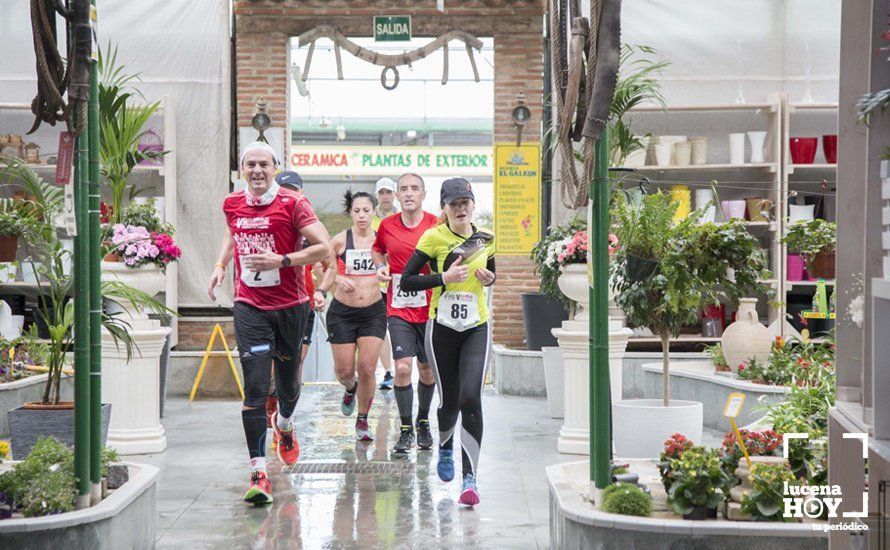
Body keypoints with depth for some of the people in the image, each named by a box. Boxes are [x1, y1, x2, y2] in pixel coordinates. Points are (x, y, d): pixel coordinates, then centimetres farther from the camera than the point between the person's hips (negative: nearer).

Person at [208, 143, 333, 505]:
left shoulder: (292, 204, -9)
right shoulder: (232, 205, 5)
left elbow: (325, 248, -13)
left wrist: (282, 260, -21)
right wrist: (221, 265, 15)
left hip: (290, 306, -1)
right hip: (250, 307, 1)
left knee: (287, 383, 14)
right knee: (255, 387, -11)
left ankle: (284, 424, 51)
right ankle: (258, 472, -13)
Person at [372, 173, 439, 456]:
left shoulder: (436, 226, -6)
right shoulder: (387, 225, 1)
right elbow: (378, 249, 21)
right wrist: (381, 267, 2)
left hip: (429, 308, 0)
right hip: (398, 308, 0)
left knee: (427, 370, 10)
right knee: (402, 368, -12)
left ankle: (423, 422, 33)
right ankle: (405, 430, 0)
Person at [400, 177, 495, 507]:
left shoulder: (486, 239, 8)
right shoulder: (434, 238, -5)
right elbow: (406, 281, -8)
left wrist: (489, 279, 2)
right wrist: (444, 277, -18)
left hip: (477, 328, 2)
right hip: (442, 328, -2)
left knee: (471, 397, -16)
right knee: (449, 402, 5)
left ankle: (470, 477, -15)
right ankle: (445, 448, 41)